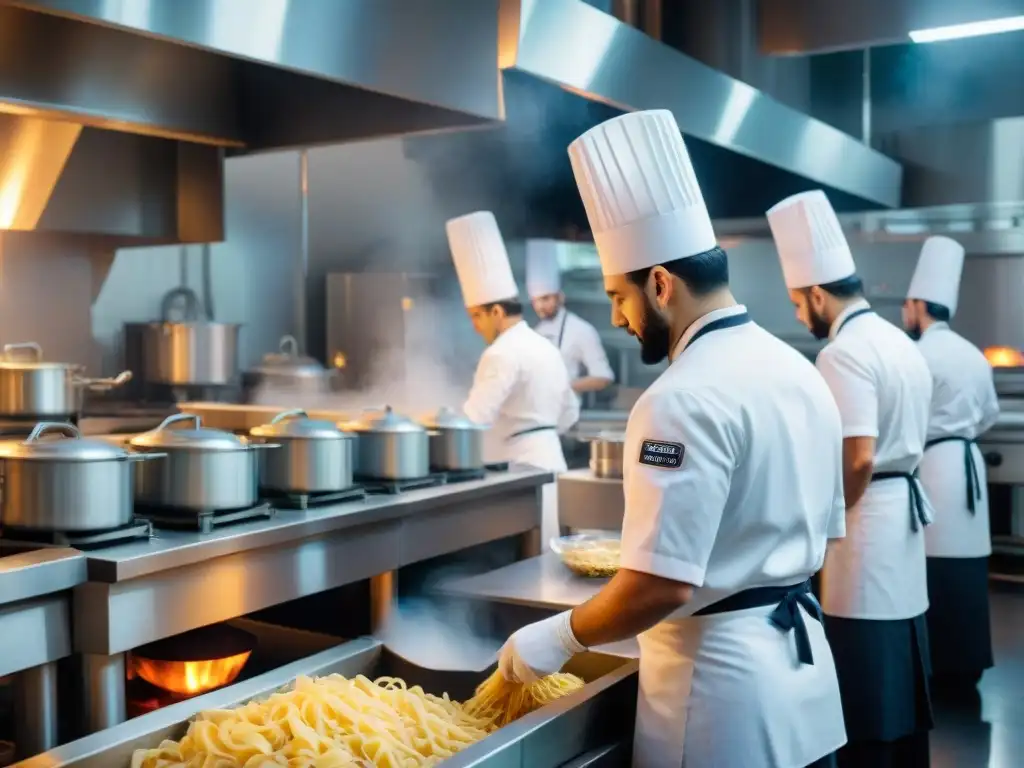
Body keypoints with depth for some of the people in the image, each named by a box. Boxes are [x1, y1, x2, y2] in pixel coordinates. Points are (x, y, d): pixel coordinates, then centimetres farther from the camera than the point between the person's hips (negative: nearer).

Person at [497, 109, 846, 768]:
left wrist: (558, 637, -10)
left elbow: (660, 586, -24)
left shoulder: (683, 400, -22)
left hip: (722, 682, -9)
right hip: (800, 664, 9)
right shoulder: (799, 370, 7)